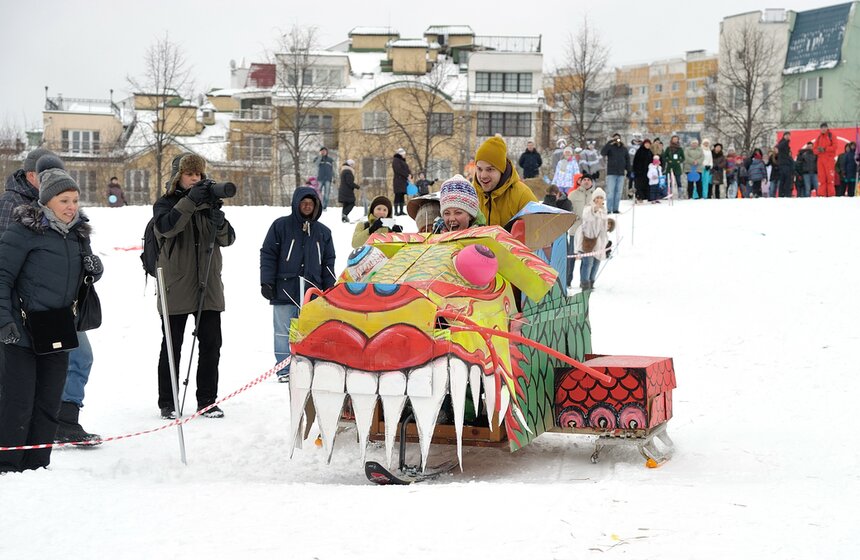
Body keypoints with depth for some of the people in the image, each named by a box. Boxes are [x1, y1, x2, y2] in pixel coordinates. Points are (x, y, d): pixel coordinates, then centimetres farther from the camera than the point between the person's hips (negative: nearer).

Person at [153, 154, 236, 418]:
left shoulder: (208, 203, 12)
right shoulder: (165, 203, 1)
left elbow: (228, 239, 4)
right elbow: (165, 227, -22)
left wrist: (219, 222, -17)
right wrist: (190, 201, -29)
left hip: (208, 287, 4)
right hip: (176, 286, -4)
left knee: (211, 345, 4)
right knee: (172, 347, 4)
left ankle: (207, 401, 14)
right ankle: (167, 403, 12)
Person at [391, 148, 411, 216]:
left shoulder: (402, 161, 22)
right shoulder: (396, 160, -5)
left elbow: (407, 170, 18)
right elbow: (399, 170, -16)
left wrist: (410, 175, -3)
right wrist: (407, 176, -16)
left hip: (404, 181, 9)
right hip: (398, 180, -9)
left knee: (402, 196, 7)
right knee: (398, 196, -10)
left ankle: (401, 211, 8)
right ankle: (396, 211, -11)